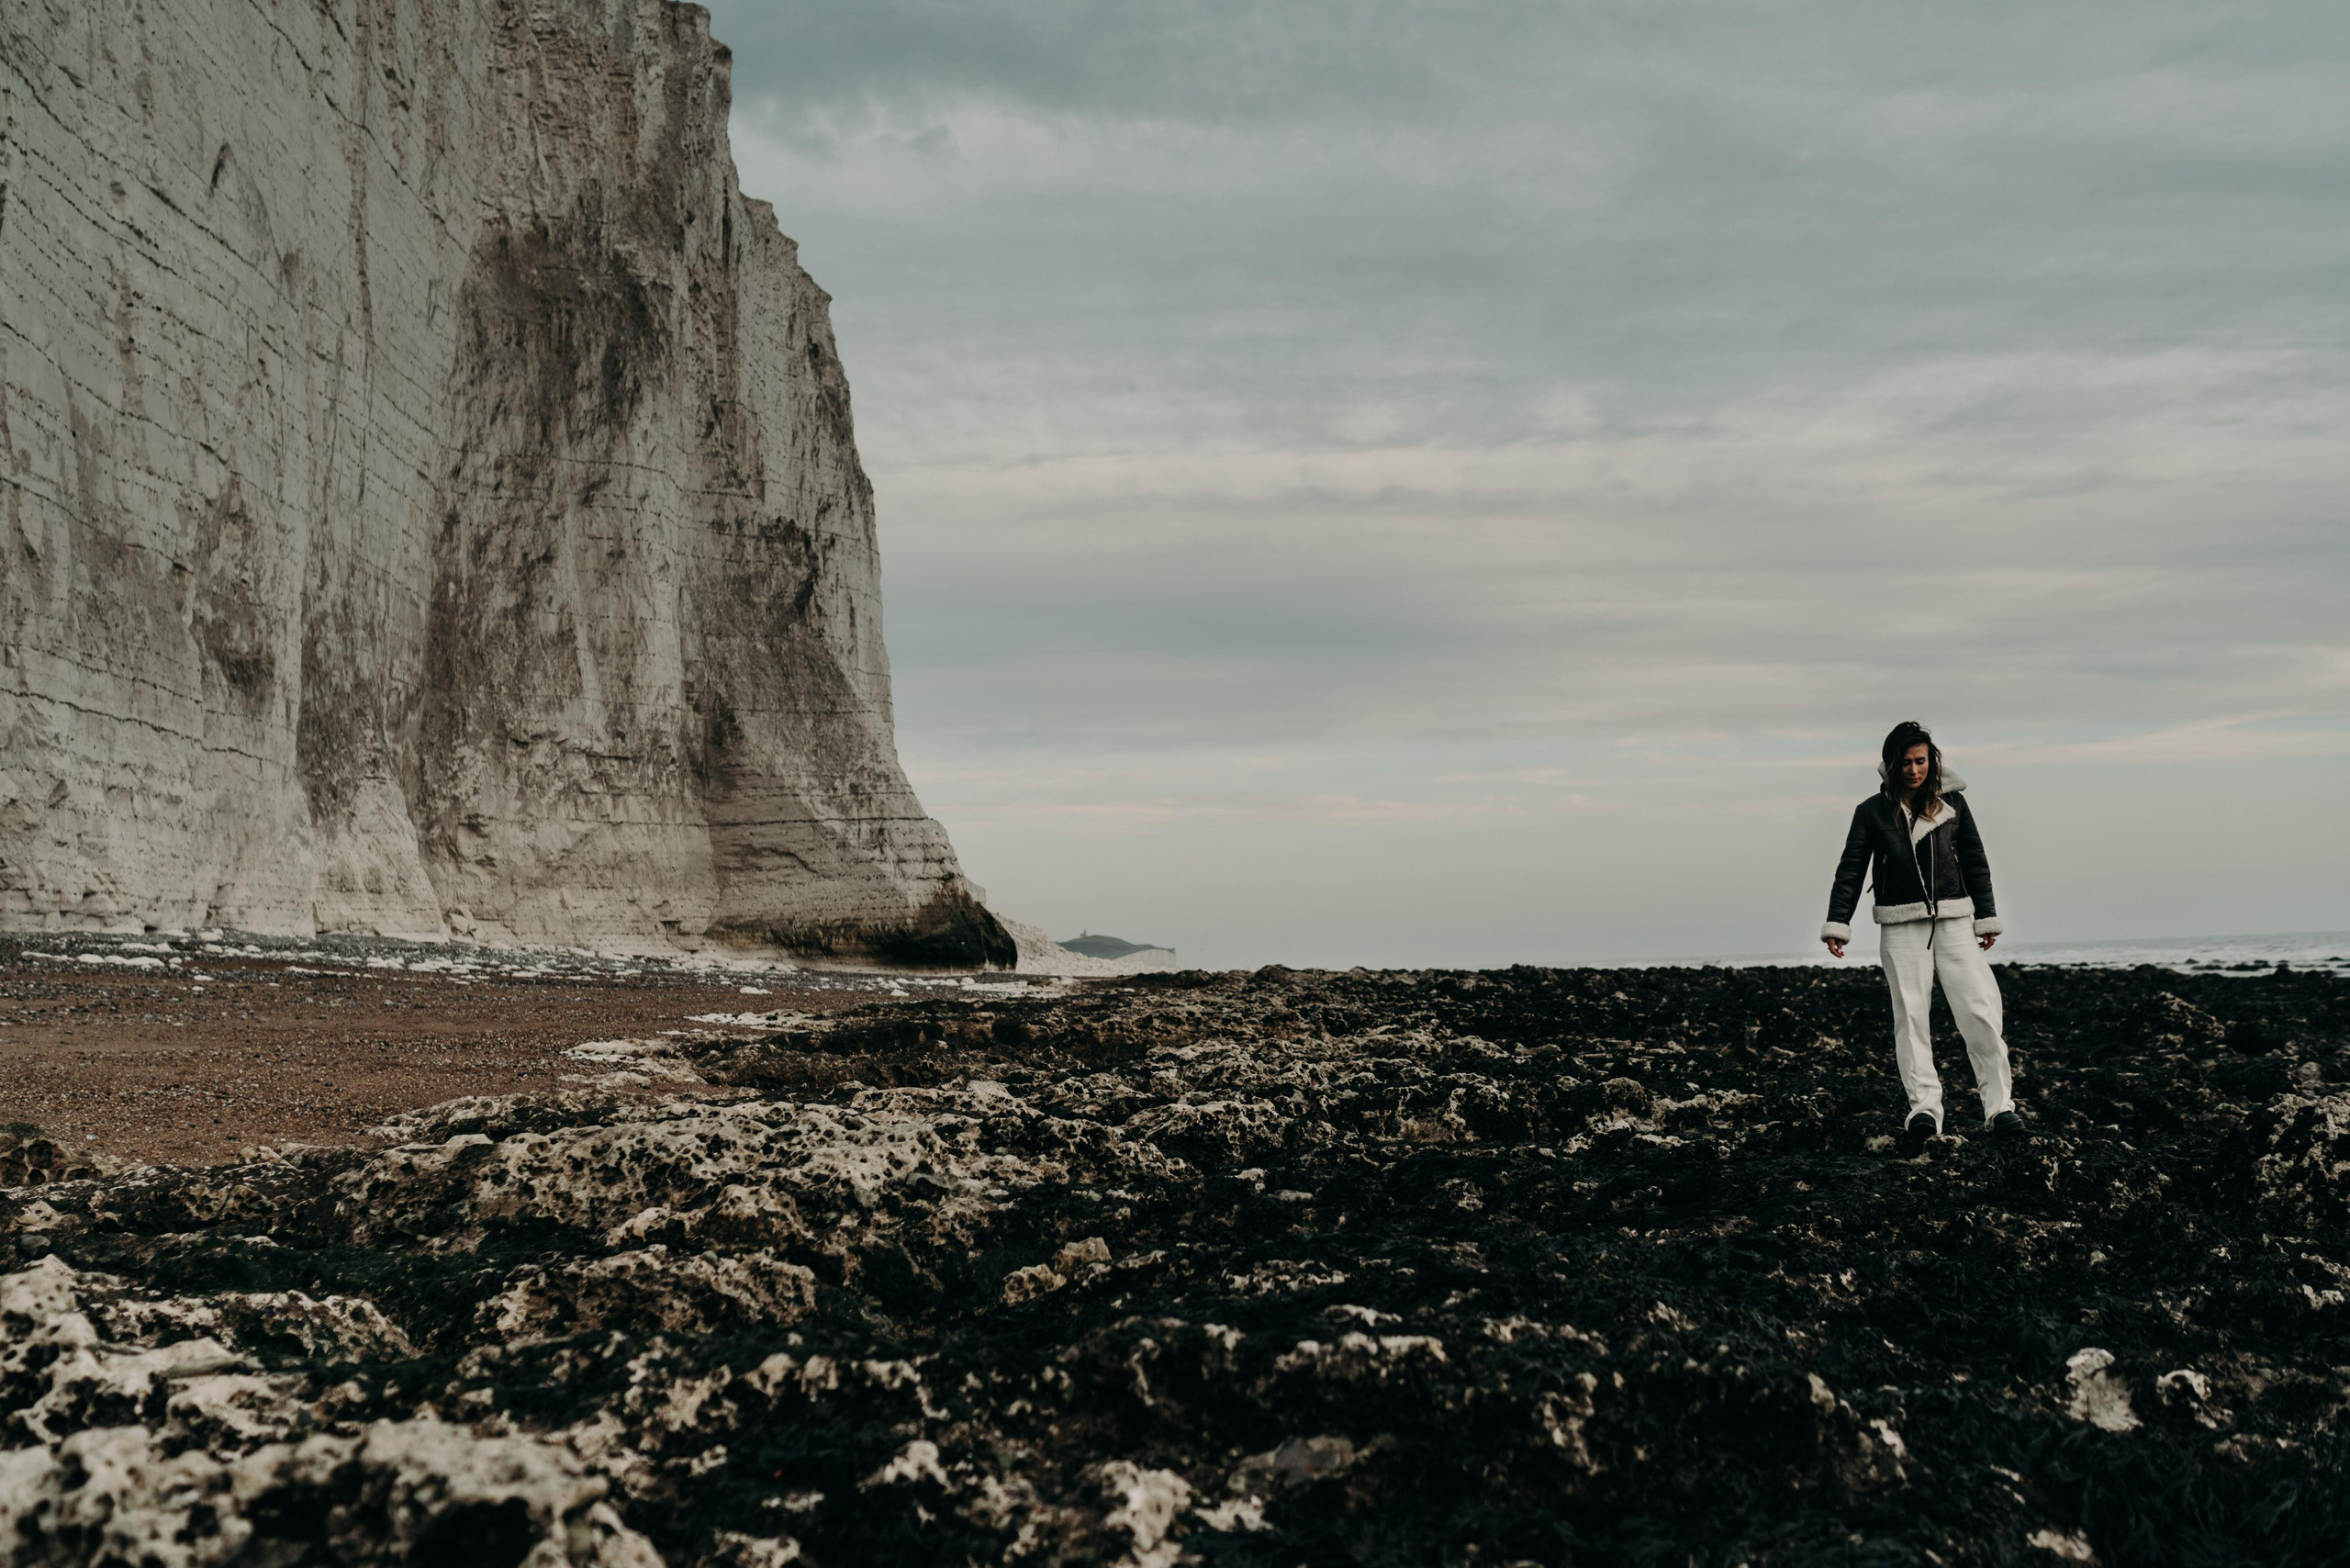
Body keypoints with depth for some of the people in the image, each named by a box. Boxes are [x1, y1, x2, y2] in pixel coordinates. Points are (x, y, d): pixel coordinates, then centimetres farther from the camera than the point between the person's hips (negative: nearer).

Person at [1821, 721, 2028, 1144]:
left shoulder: (1952, 802, 6)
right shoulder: (1872, 811, 2)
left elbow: (1975, 862, 13)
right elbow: (1851, 870, 2)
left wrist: (1986, 917, 14)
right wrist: (1837, 924, -4)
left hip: (1954, 921, 1)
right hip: (1900, 927, -1)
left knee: (1981, 1012, -7)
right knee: (1910, 1016, -2)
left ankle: (2001, 1108, -1)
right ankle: (1924, 1108, -1)